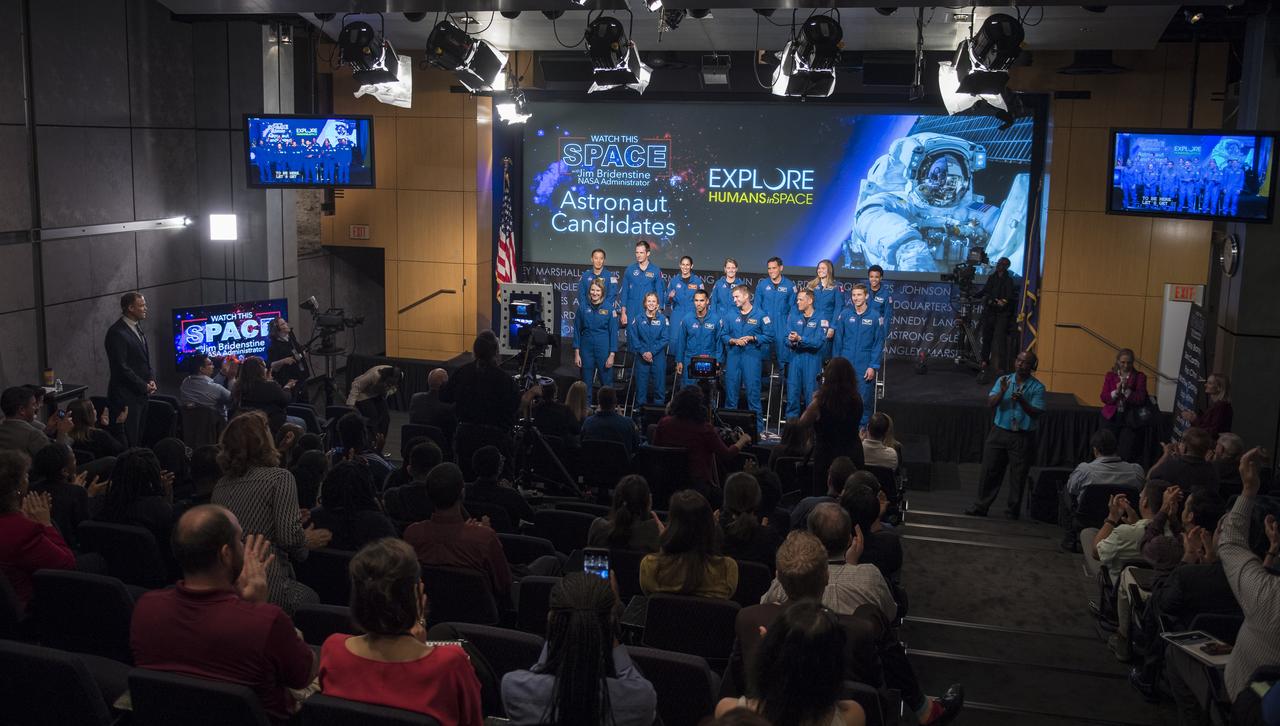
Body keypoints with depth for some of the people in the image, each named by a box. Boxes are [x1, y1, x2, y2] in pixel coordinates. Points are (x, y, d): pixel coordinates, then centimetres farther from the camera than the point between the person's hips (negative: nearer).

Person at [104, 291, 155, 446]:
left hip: (141, 394, 8)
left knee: (139, 438, 10)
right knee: (130, 441, -5)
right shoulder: (117, 333, -15)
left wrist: (151, 380, 4)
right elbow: (121, 367, -18)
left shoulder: (137, 328, 13)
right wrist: (144, 386, -12)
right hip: (127, 396, -8)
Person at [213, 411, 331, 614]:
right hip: (267, 588, -7)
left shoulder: (221, 484, 12)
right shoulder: (280, 478, -7)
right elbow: (290, 536, -15)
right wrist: (308, 542, 7)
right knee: (312, 598, 17)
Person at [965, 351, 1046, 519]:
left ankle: (1013, 510, 17)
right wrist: (1002, 392, -19)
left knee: (1018, 475, 4)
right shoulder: (1004, 380, 4)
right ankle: (981, 506, 18)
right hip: (1000, 432, 3)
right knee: (990, 470, 7)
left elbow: (1037, 413, -10)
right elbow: (990, 404, -2)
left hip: (1023, 437, -2)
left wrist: (1022, 401, -24)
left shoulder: (1037, 387, -4)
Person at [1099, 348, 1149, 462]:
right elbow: (1104, 398, 0)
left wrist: (1126, 390, -20)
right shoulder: (1110, 375, 6)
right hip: (1111, 418, 2)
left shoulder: (1139, 376, 1)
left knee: (1127, 454, -7)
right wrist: (1116, 392, -17)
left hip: (1130, 419, -1)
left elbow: (1141, 399, -7)